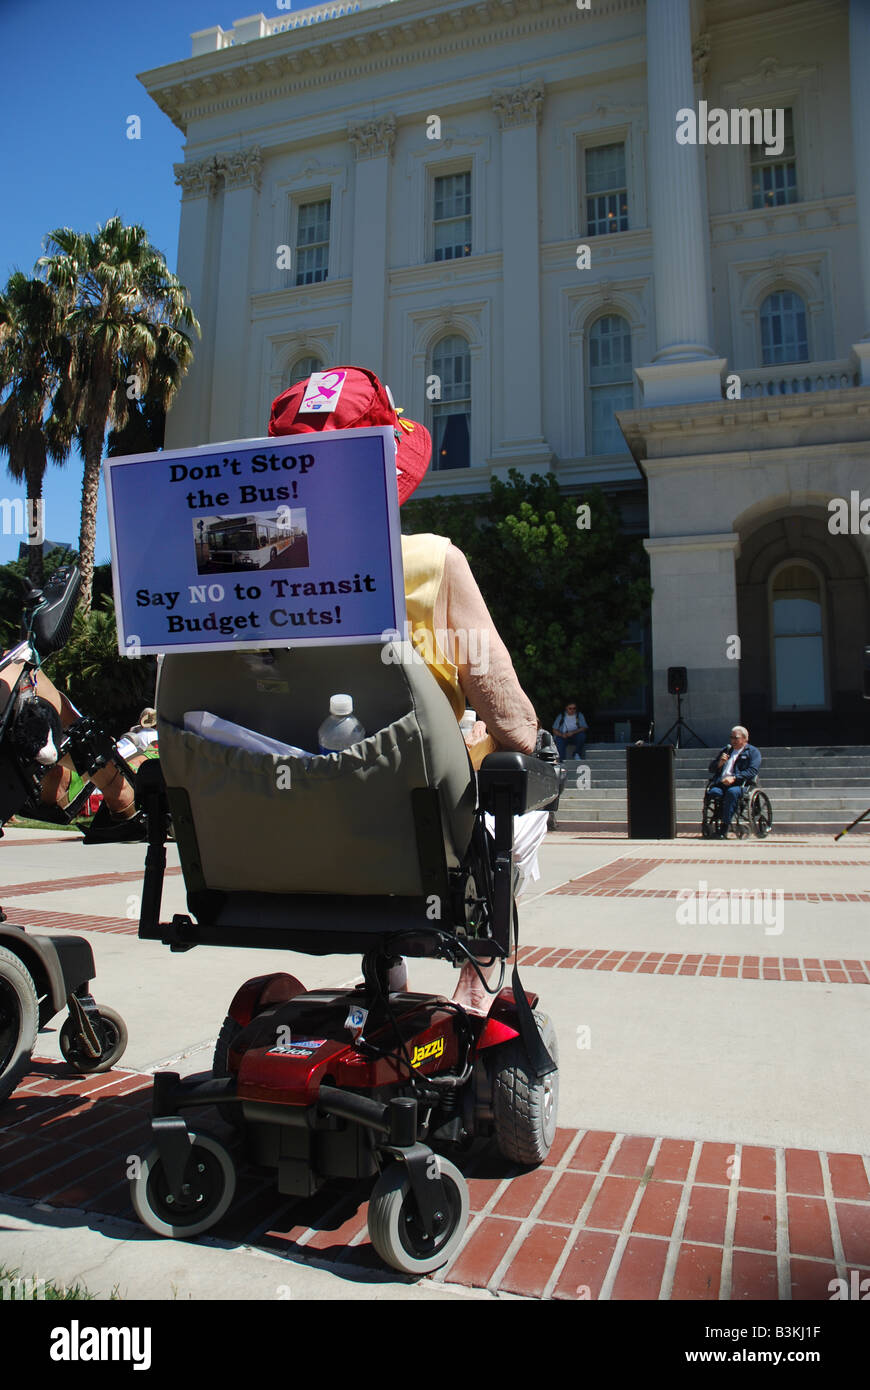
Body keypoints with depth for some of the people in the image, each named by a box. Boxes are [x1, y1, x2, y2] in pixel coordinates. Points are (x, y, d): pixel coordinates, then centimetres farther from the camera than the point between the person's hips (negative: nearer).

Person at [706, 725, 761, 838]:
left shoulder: (753, 751, 13)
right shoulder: (726, 750, 30)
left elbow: (752, 771, -4)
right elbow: (711, 769, 28)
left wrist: (734, 778, -16)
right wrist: (720, 763, 5)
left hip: (740, 784, -4)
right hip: (721, 783, 4)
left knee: (732, 792, -38)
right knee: (712, 792, -30)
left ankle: (724, 827, -36)